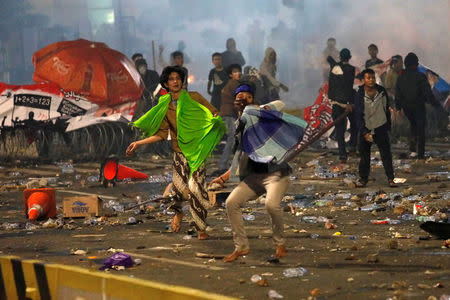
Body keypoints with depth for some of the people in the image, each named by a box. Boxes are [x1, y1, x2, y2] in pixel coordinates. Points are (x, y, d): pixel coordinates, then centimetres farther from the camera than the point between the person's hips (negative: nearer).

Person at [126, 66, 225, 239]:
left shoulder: (194, 98, 4)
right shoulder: (165, 106, 9)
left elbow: (214, 113, 7)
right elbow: (162, 134, 10)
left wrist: (216, 120, -16)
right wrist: (139, 143, 7)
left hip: (198, 149, -1)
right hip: (180, 150, 1)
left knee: (196, 187, -12)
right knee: (180, 187, -15)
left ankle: (201, 228, 4)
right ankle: (178, 212, 19)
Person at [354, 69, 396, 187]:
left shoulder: (382, 92, -3)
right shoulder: (359, 95, -10)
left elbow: (386, 110, 9)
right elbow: (358, 115, -11)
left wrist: (388, 127, 9)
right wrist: (364, 132, -18)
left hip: (381, 128, 1)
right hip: (366, 129, -1)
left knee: (386, 154, -2)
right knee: (364, 155, 6)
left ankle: (390, 178, 5)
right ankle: (363, 178, 20)